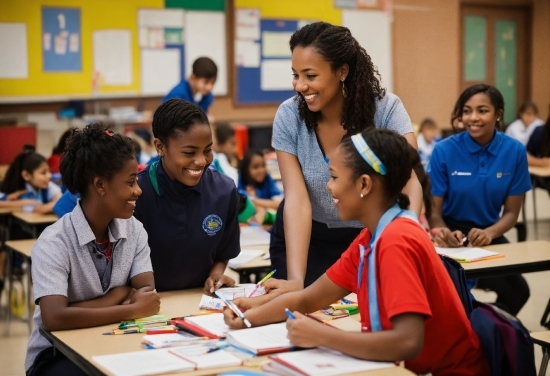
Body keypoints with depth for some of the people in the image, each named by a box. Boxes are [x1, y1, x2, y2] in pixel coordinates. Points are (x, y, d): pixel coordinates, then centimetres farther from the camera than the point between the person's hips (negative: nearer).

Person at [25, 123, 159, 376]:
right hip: (56, 354, -5)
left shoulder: (133, 229, -1)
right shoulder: (54, 243, -19)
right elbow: (54, 318, -31)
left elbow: (146, 293, -10)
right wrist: (133, 310, -26)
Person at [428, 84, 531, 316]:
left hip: (489, 235, 3)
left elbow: (511, 212, 0)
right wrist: (444, 233, -31)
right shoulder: (444, 151, -11)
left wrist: (489, 233, -21)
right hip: (453, 235, -3)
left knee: (517, 291, -18)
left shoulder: (515, 151, -5)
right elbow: (435, 211, -8)